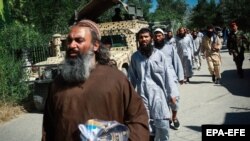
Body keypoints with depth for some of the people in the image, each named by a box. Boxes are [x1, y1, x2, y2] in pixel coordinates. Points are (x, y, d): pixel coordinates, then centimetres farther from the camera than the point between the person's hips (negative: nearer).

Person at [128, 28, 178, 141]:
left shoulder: (159, 55, -1)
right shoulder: (135, 56, 4)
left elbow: (167, 75, 1)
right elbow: (132, 77, 8)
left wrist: (171, 93, 1)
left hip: (158, 92, -1)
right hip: (142, 93, 1)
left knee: (163, 124, 1)